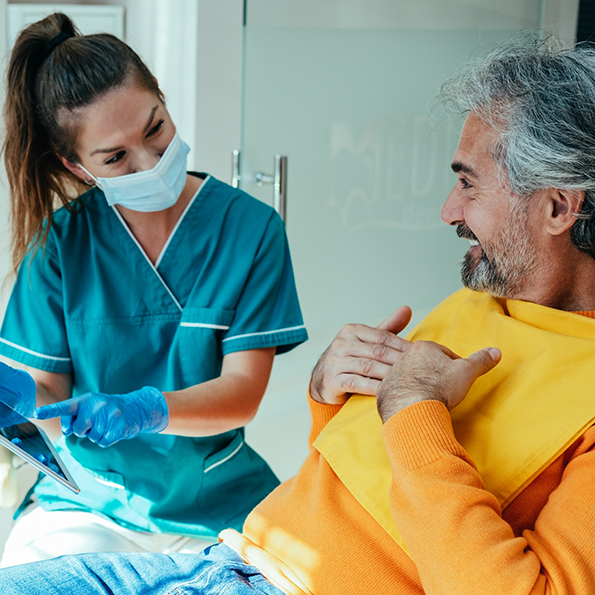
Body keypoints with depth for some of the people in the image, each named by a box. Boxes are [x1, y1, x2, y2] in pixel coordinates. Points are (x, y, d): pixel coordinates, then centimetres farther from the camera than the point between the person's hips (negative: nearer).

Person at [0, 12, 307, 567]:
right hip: (85, 500, 1)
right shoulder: (60, 240, -2)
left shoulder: (251, 227, -7)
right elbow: (45, 386, -3)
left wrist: (144, 411, -29)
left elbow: (242, 391, -11)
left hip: (214, 503, 0)